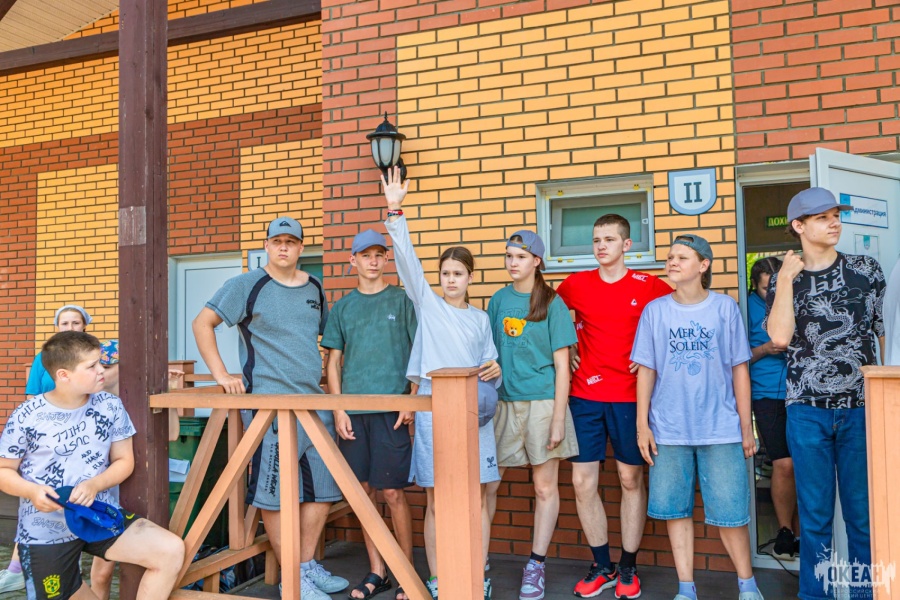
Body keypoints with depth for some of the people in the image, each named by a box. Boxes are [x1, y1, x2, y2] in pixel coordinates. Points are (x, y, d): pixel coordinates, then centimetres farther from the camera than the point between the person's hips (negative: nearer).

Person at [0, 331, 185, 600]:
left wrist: (95, 484, -18)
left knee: (172, 550, -17)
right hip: (45, 532, -1)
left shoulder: (110, 406, -4)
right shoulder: (26, 416, -10)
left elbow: (124, 461, 2)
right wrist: (32, 491, -20)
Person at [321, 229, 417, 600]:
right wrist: (339, 409, 2)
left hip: (392, 409, -3)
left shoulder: (403, 300, 4)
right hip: (352, 410, 3)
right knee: (363, 490, 8)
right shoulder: (342, 307, 12)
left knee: (393, 492, -2)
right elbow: (333, 363, 12)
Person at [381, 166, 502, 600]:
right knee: (435, 501, 3)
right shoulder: (427, 304, 5)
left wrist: (495, 371, -6)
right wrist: (395, 212, -16)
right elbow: (406, 259, -6)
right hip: (432, 412, -2)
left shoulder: (480, 318, 13)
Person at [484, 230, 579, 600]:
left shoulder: (552, 303, -3)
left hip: (542, 402, -3)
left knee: (545, 487, 5)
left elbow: (561, 364, -5)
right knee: (486, 484, 3)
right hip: (503, 402, 3)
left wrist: (558, 417, -10)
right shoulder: (499, 300, 8)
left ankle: (535, 567, 19)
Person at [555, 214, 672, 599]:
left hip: (629, 397, -2)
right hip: (585, 396, 2)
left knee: (630, 479, 7)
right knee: (582, 481, 2)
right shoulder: (575, 285, 4)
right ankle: (602, 566, 20)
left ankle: (628, 568, 23)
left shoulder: (648, 287, -2)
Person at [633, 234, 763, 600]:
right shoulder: (655, 310, 3)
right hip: (668, 430, 2)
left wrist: (746, 425, 3)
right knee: (676, 510, 7)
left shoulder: (725, 307, 1)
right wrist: (642, 424, 1)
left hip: (721, 429, -1)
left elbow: (739, 368, 3)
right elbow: (646, 370, 4)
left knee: (729, 511, 2)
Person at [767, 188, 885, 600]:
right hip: (807, 411, 0)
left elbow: (887, 333, 8)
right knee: (815, 516, 7)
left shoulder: (867, 270, 5)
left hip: (861, 408, 0)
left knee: (864, 513, 6)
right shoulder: (783, 281, 4)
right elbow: (780, 337, -11)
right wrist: (787, 279, -8)